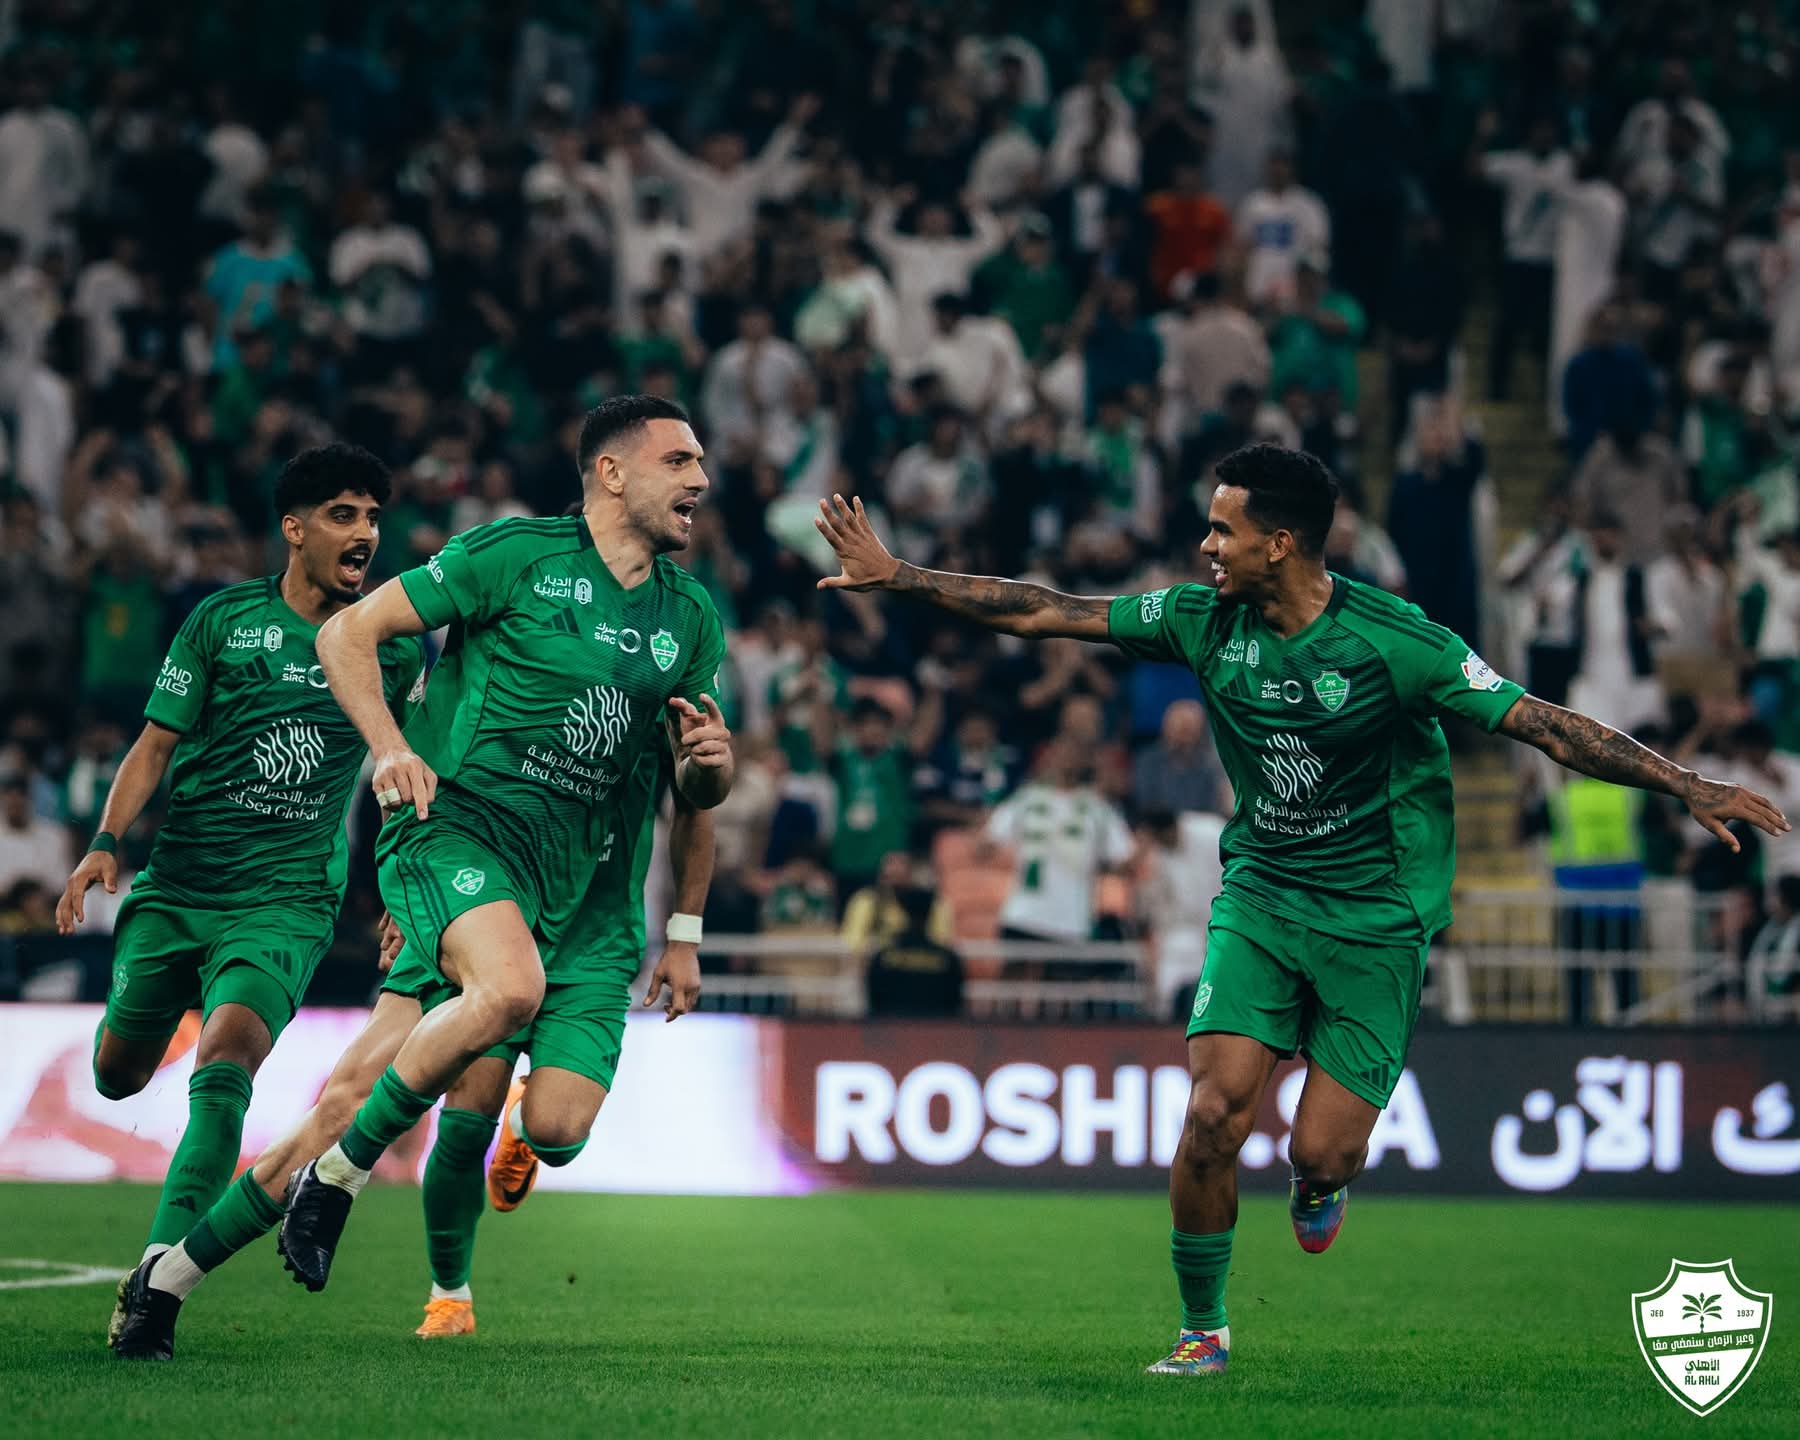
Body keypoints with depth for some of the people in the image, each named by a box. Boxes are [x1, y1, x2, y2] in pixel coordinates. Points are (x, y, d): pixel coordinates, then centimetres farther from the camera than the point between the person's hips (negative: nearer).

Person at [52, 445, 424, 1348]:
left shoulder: (396, 643, 5)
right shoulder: (225, 619, 1)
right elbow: (158, 742, 3)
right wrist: (106, 843, -10)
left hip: (285, 900, -1)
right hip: (176, 885, 1)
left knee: (224, 1067, -24)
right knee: (117, 1075, 10)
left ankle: (161, 1268, -27)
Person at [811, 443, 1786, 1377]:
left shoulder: (1394, 642, -19)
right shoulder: (1205, 620, -6)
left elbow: (1542, 724, -18)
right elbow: (1042, 614, 0)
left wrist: (1686, 785, -25)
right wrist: (894, 577, -3)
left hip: (1375, 915, -3)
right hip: (1259, 891, 3)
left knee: (1320, 1149, -9)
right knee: (1215, 1113, -13)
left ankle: (1319, 1182, 31)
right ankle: (1202, 1331, 6)